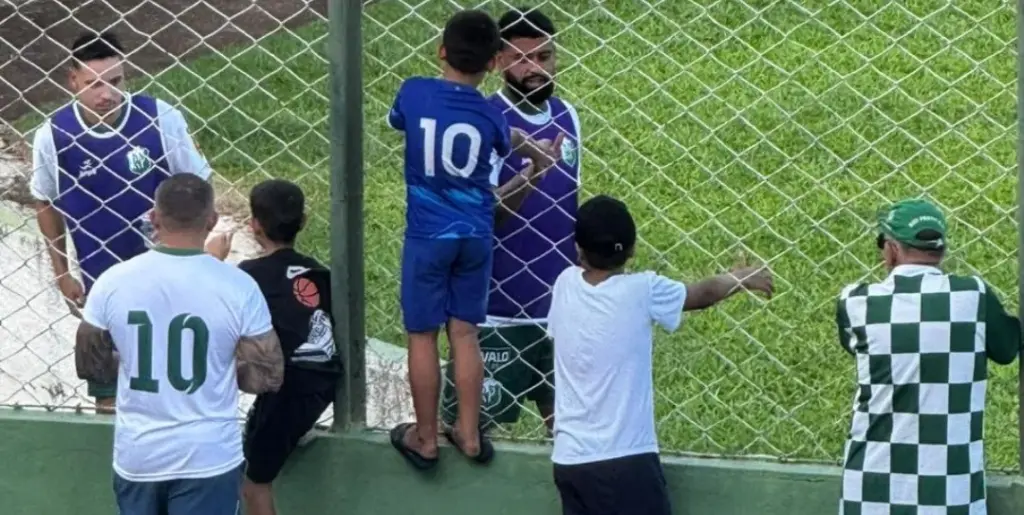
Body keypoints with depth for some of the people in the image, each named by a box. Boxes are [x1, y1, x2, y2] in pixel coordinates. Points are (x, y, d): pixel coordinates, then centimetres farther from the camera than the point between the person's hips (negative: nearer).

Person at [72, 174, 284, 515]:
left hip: (136, 457, 3)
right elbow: (268, 377, -8)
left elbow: (90, 366, 5)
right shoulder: (238, 287, -13)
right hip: (208, 459, -3)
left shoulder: (114, 282, -6)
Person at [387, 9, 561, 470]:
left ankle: (425, 439, 16)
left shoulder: (413, 93, -9)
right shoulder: (491, 115, -7)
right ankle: (469, 435, 18)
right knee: (464, 333, 12)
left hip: (427, 234, -2)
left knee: (422, 335, 8)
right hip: (475, 236, 2)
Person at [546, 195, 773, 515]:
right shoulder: (642, 291, -11)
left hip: (569, 458, 5)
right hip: (625, 458, -5)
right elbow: (702, 294, 9)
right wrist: (741, 278, 29)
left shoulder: (565, 284, 1)